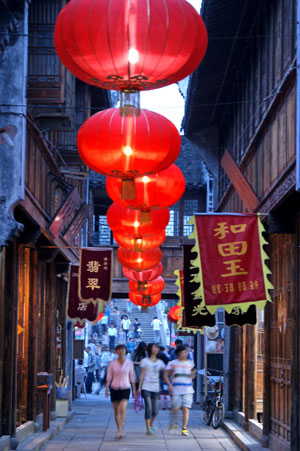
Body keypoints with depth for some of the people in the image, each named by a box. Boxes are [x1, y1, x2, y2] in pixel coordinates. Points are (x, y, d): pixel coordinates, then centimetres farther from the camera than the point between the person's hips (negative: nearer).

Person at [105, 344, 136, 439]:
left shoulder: (129, 363, 1)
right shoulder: (112, 364, 1)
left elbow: (132, 377, 8)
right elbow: (109, 377, 1)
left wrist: (134, 390, 9)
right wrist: (106, 388, -9)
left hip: (125, 389, -2)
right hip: (115, 389, 2)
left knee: (122, 408, -20)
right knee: (116, 411, 7)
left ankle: (120, 430, -18)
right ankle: (119, 430, 20)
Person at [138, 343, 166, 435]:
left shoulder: (160, 362, 13)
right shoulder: (145, 361, 3)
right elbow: (142, 375, 2)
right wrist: (139, 387, -3)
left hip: (156, 388, 4)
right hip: (146, 387, -4)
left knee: (155, 410, 4)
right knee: (148, 408, -13)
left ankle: (151, 425, 29)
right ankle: (148, 429, -9)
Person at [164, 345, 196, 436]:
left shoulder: (190, 363, 11)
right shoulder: (172, 363, 5)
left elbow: (191, 377, 15)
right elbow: (165, 375, 5)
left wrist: (193, 373, -8)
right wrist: (169, 385, -9)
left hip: (188, 390, 1)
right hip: (176, 389, -1)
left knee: (186, 408, -8)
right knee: (175, 408, -2)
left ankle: (184, 429, -2)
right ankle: (173, 423, 28)